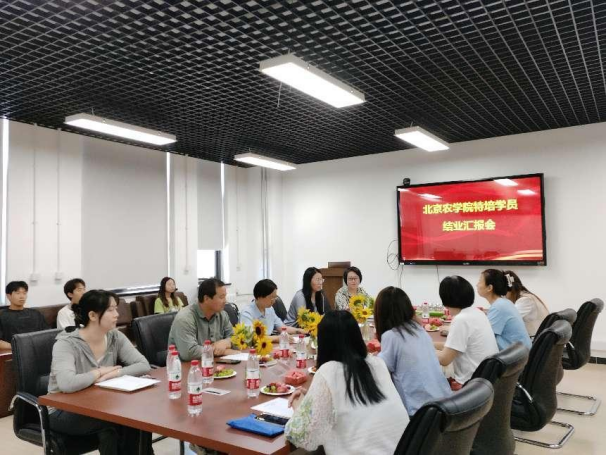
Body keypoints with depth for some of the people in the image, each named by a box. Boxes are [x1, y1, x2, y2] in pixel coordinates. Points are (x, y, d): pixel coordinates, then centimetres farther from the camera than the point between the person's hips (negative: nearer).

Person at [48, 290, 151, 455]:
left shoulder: (115, 337, -5)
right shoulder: (66, 343, -22)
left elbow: (143, 365, -12)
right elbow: (67, 384, -39)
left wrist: (111, 374, -24)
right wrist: (99, 372, -23)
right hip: (63, 412, -4)